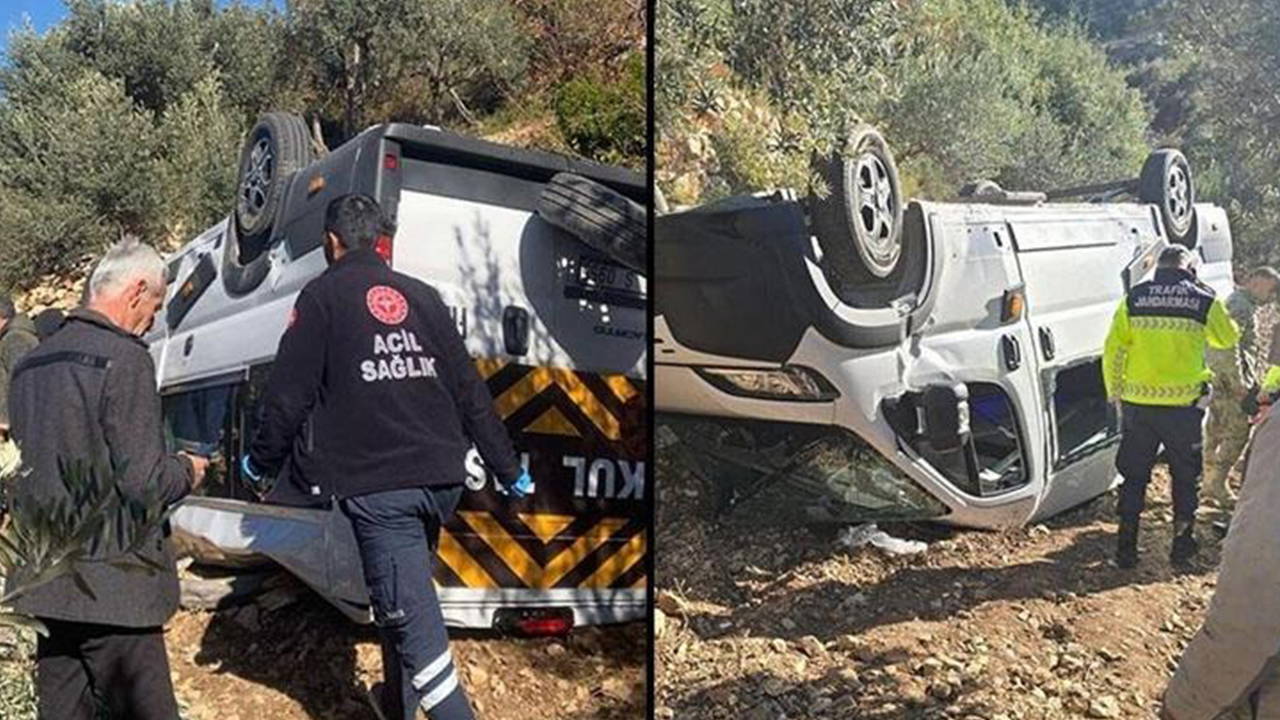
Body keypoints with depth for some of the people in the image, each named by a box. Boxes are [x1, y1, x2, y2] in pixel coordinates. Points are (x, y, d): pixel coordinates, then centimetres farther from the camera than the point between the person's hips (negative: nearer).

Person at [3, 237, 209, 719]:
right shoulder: (124, 359, -14)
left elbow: (39, 462, 18)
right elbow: (141, 482, -18)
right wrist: (187, 472, 2)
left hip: (41, 585, 8)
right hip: (111, 585, -8)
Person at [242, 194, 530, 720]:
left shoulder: (322, 297, 2)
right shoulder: (422, 296, 15)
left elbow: (288, 395, -2)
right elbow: (471, 392, 14)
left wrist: (261, 462, 15)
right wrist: (507, 469, 19)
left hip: (375, 486, -6)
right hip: (441, 480, 6)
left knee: (412, 619, -7)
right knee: (404, 597, 23)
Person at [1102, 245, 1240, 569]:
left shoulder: (1133, 299, 0)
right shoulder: (1204, 301, -3)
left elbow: (1112, 351, 1)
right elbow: (1228, 338, 15)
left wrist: (1114, 392, 11)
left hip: (1138, 405, 1)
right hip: (1184, 405, -1)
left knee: (1134, 476, 11)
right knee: (1185, 475, 16)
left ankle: (1126, 548, 13)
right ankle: (1182, 545, 23)